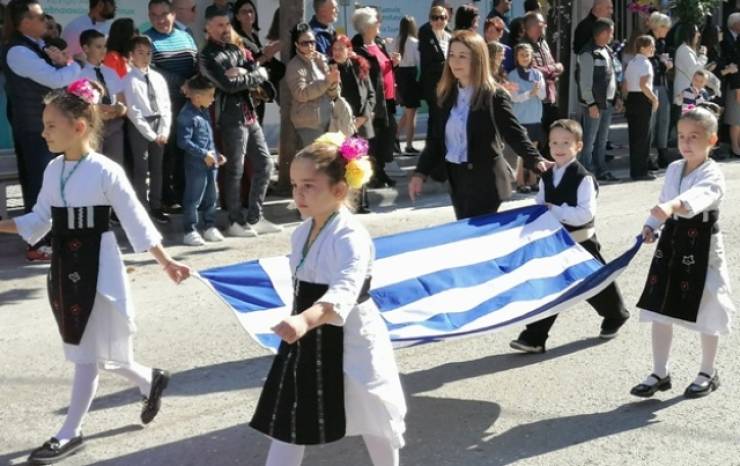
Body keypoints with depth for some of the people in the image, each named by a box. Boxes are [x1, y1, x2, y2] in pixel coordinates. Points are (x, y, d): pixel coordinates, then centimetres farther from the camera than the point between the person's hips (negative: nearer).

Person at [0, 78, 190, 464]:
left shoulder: (106, 171, -16)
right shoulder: (53, 169, 3)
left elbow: (136, 221, -10)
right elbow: (38, 221, 10)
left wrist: (166, 263, -10)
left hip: (96, 268, -7)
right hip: (64, 267, 7)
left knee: (87, 354, 2)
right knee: (84, 350, 16)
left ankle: (70, 434, 13)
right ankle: (150, 381, 38)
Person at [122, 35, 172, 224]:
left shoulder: (158, 78, 7)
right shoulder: (129, 80, -8)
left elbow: (166, 106, 6)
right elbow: (133, 112, -12)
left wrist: (164, 131, -5)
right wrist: (151, 134, -13)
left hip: (159, 125, 5)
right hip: (139, 127, -5)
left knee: (157, 168, 11)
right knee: (141, 169, -1)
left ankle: (156, 207, 21)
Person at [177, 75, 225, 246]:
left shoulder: (204, 112, 11)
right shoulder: (187, 115, -17)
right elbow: (184, 141, -21)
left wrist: (216, 154, 13)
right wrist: (204, 154, -20)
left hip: (211, 162, 9)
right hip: (196, 164, -9)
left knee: (212, 196, 15)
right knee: (193, 198, 0)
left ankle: (210, 227, 27)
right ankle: (189, 231, 7)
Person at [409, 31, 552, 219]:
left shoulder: (495, 96, -11)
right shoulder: (448, 95, 8)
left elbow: (515, 133, -14)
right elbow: (437, 138, 11)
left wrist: (536, 161, -30)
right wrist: (421, 172, 5)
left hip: (484, 180, -6)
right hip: (456, 179, 6)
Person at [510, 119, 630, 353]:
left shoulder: (583, 178, -18)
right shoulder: (546, 177, 3)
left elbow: (586, 213, -25)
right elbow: (539, 205, 14)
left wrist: (556, 211, -25)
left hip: (580, 242, -5)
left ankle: (616, 316, 42)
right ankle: (534, 337, 3)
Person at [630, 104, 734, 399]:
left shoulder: (712, 175, -16)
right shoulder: (673, 170, 5)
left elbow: (696, 197, -37)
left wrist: (672, 207, -56)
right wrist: (651, 225, -3)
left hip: (702, 246, -6)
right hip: (671, 242, 6)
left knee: (705, 314, 7)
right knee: (660, 310, 8)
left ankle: (708, 373, 27)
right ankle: (660, 374, 21)